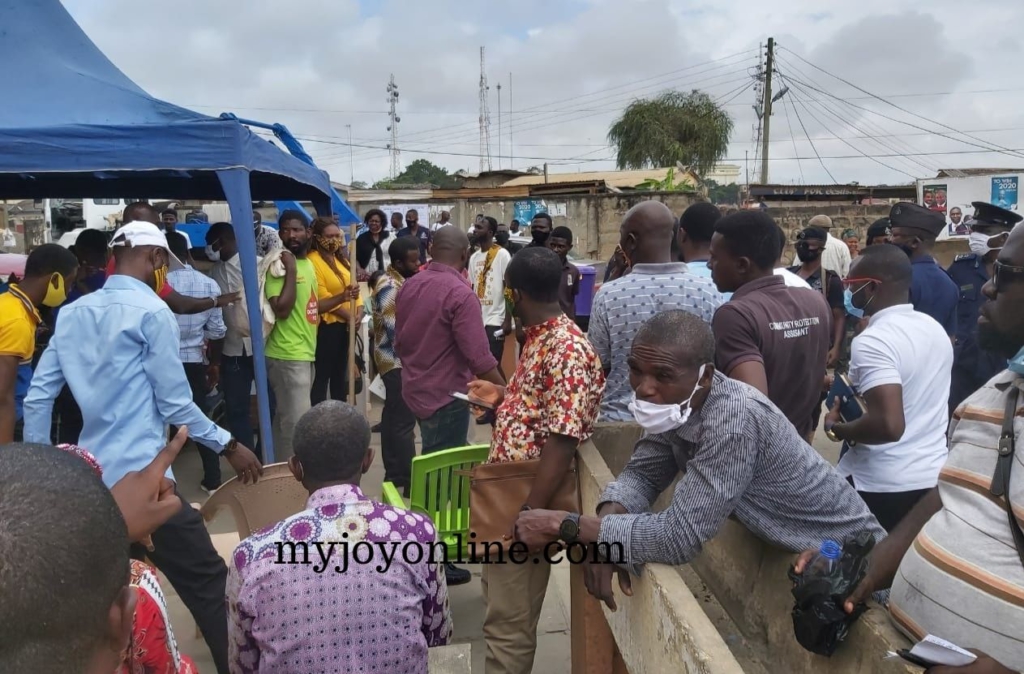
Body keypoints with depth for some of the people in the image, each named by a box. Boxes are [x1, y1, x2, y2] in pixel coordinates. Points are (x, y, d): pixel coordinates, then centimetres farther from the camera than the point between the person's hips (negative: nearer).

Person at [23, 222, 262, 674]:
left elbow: (36, 398, 12)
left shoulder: (72, 314, 11)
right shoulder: (151, 311, -10)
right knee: (207, 582, -2)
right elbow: (175, 404, -10)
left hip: (89, 477, 8)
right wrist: (229, 446, 0)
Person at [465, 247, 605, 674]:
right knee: (498, 600, 24)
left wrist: (529, 513, -25)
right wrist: (502, 399, 25)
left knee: (509, 621, 4)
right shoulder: (538, 338, 9)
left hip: (525, 500, -10)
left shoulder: (567, 349, -21)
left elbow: (562, 439, -25)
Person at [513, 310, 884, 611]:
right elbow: (642, 472, -8)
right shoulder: (678, 403, -11)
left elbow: (679, 536, -38)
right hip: (784, 552, 7)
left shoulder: (734, 419, -36)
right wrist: (607, 525, -29)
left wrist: (564, 524, -35)